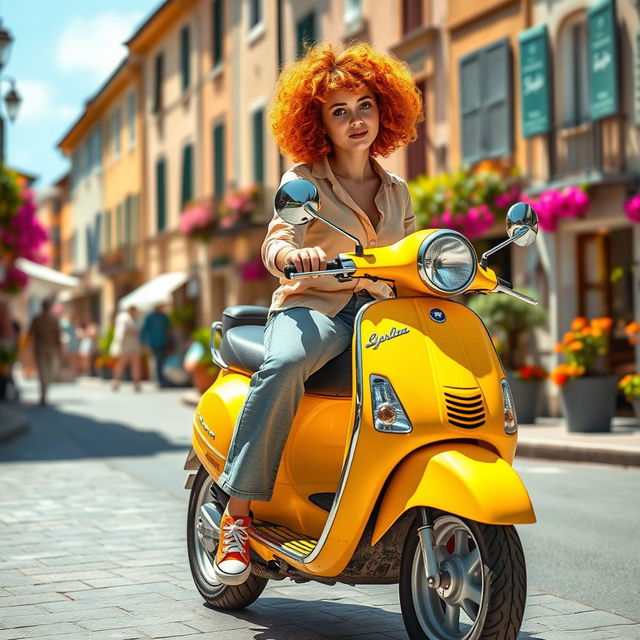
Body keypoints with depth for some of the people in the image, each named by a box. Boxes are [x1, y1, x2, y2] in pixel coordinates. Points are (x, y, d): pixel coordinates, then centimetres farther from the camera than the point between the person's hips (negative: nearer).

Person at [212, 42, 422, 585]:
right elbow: (275, 242, -8)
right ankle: (238, 516, -32)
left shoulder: (398, 193, 21)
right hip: (312, 306, -4)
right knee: (283, 367, -38)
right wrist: (293, 254, -32)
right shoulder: (304, 179, 7)